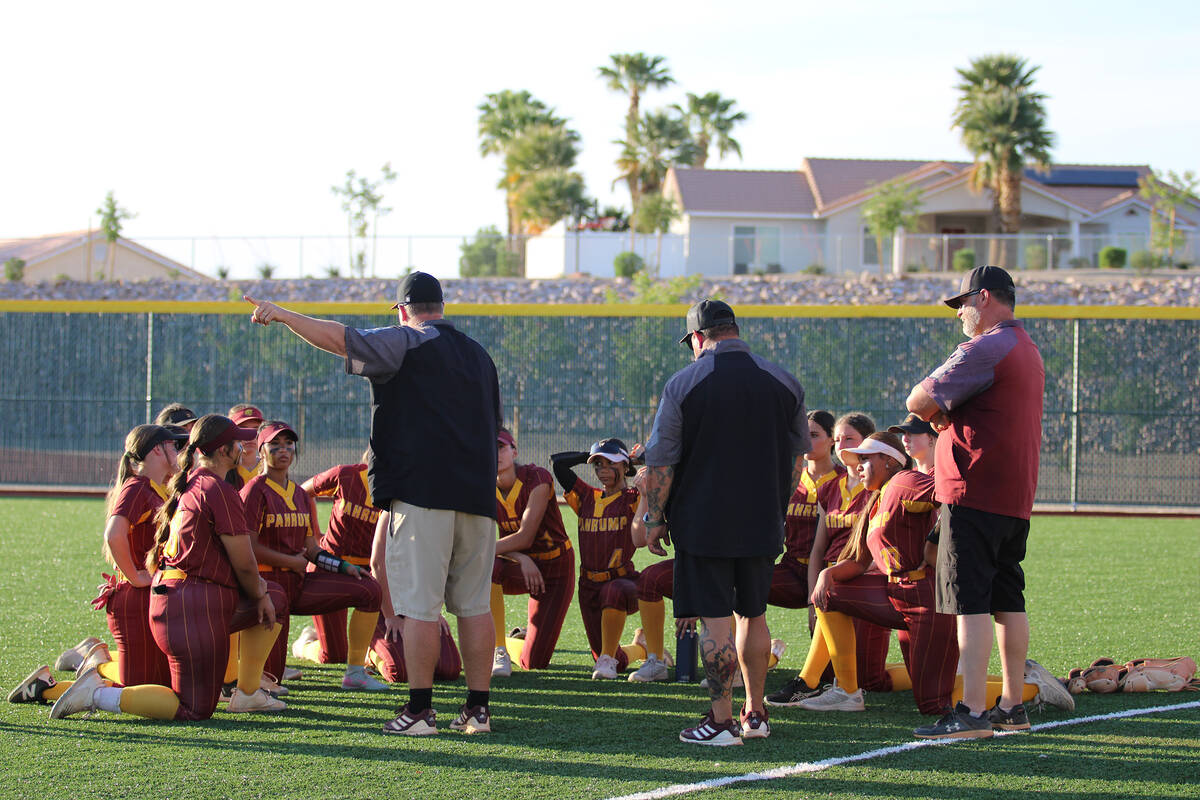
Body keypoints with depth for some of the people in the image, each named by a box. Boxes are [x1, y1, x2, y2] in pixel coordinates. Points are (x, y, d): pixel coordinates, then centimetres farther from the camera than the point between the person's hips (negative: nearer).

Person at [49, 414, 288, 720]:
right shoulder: (220, 491, -16)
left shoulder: (186, 485, 12)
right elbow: (244, 564, -13)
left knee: (275, 596, 24)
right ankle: (98, 695, -9)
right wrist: (258, 595, 10)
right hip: (196, 609, -10)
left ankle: (247, 693, 25)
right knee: (195, 709, -3)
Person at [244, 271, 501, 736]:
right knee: (474, 603, 7)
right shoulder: (480, 357, 20)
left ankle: (420, 710, -9)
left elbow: (338, 338, -11)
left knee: (419, 602, -6)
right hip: (478, 495, 7)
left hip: (422, 492, -7)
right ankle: (478, 709, 6)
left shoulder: (407, 343, -2)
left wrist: (281, 315, -1)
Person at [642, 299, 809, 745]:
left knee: (715, 620, -3)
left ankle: (722, 720, -5)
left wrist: (654, 518, 3)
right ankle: (755, 715, 21)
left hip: (703, 521, -4)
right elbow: (797, 458, 14)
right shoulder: (783, 384, 4)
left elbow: (660, 462, -7)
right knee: (752, 616, 15)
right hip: (762, 525, 4)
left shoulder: (684, 385, -8)